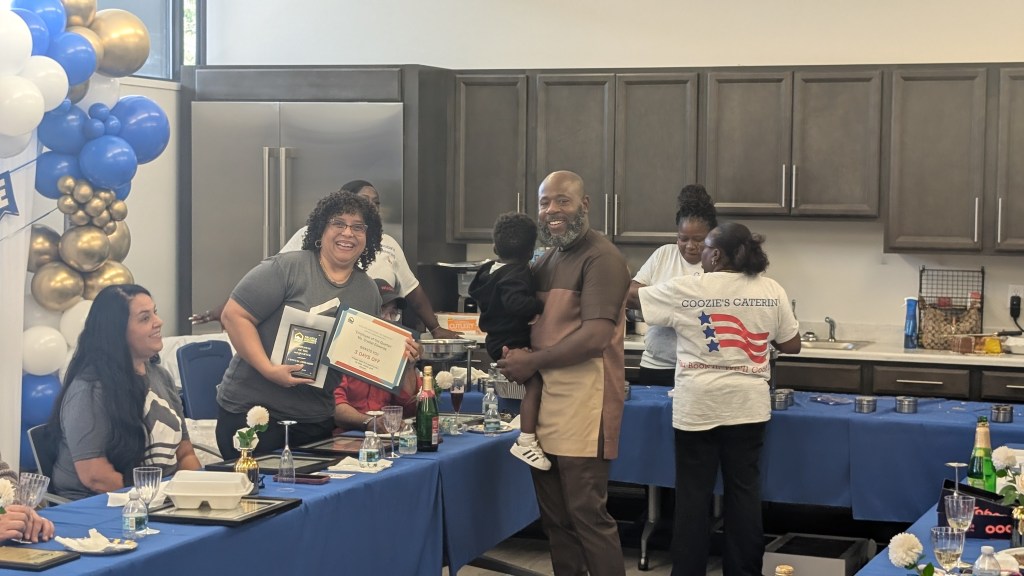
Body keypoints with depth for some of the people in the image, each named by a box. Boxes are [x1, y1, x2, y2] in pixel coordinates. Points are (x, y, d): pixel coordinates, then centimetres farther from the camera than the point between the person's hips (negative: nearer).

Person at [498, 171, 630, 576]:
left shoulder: (601, 258, -9)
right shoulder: (547, 260, 17)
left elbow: (596, 336, -19)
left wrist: (532, 361, -11)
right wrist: (510, 351, 3)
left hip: (583, 402, -8)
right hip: (545, 399, 8)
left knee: (587, 514, -6)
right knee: (554, 514, 11)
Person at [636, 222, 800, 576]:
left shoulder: (685, 290, -7)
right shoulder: (771, 291, 1)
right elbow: (792, 346, 9)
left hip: (698, 406, -3)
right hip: (747, 406, 3)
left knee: (693, 494, 6)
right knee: (744, 490, 9)